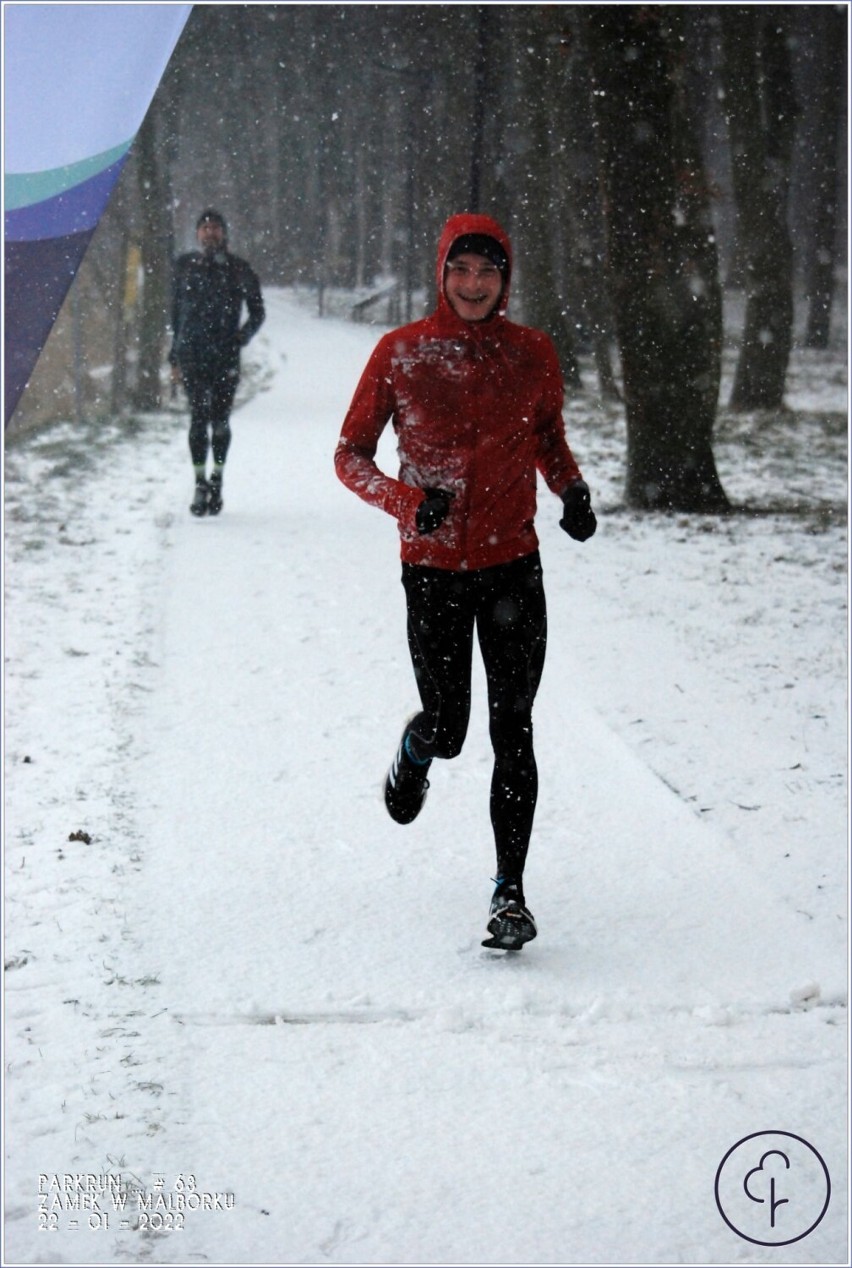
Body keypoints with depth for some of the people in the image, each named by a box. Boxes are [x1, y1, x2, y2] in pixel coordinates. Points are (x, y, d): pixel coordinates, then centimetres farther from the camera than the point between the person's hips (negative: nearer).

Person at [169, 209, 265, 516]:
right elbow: (176, 312, 16)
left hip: (225, 356, 0)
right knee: (199, 417, -8)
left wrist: (239, 339, -6)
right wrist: (175, 356, 13)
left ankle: (216, 480, 17)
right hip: (193, 354, 0)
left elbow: (257, 313, 11)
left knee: (220, 420, 3)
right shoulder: (185, 266, 10)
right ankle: (201, 484, -6)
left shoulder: (238, 269, 5)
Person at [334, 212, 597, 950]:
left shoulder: (532, 354, 1)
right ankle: (416, 750, 42)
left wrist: (573, 490, -3)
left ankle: (511, 894, 5)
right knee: (448, 728, 3)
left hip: (513, 567, 1)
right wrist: (406, 501, -19)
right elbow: (350, 455, 0)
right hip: (434, 569, -1)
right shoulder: (401, 354, -5)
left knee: (513, 733, -2)